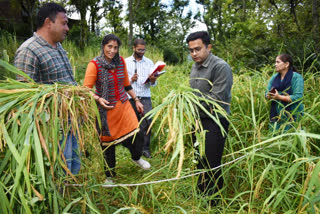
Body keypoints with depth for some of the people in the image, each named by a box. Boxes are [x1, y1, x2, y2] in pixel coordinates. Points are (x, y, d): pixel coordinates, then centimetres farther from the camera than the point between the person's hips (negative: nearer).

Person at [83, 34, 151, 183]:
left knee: (134, 134, 1)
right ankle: (109, 176, 29)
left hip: (123, 105, 4)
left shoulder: (121, 61, 4)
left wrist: (136, 100, 15)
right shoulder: (94, 64, -11)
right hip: (106, 109, -3)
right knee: (108, 142, 7)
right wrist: (98, 99, -29)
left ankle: (137, 158, 36)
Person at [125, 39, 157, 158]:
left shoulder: (149, 62, 11)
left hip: (145, 96, 1)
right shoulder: (126, 62, 7)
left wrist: (153, 80, -15)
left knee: (147, 122, -9)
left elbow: (153, 84, 7)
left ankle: (145, 148, 0)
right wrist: (130, 79, -14)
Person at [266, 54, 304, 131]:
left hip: (292, 115, -5)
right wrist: (268, 95, -14)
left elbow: (298, 97, -17)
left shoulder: (296, 77, -8)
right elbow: (267, 92, 10)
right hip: (276, 115, 5)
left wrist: (279, 97, -22)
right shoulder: (274, 77, 10)